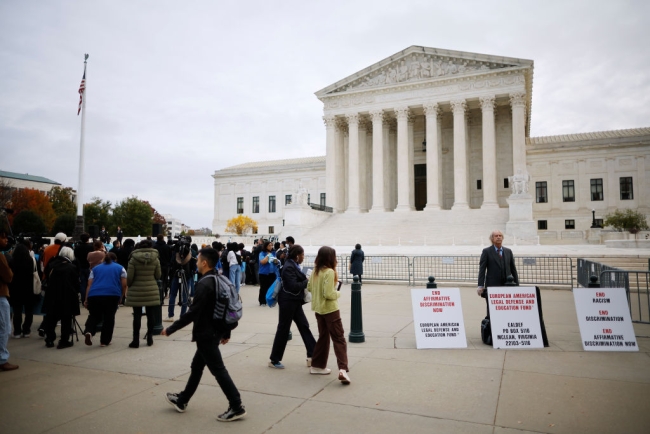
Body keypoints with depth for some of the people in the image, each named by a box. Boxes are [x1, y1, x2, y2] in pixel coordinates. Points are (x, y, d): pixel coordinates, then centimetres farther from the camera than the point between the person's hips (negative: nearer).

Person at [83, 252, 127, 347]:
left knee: (93, 316, 13)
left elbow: (89, 285, 13)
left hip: (94, 295, 2)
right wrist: (121, 297, 18)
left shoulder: (95, 268, 24)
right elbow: (124, 285, 7)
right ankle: (105, 341, 14)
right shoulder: (120, 268, 18)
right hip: (112, 295, -2)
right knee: (109, 318, 10)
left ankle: (89, 331, -14)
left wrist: (86, 300, 11)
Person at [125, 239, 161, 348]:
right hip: (152, 291, 1)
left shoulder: (133, 259, -5)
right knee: (150, 314, 9)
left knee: (137, 315, 4)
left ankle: (136, 340, 7)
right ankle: (150, 338, 15)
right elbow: (158, 276, 4)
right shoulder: (155, 259, -1)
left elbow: (129, 277, -6)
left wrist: (129, 286, 12)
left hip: (136, 291, -1)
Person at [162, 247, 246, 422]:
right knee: (197, 367, 21)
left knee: (218, 370, -2)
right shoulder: (220, 280, 7)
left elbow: (192, 313, -23)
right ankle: (182, 400, 37)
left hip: (206, 335, -10)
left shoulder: (204, 284, -21)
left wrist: (170, 329, -13)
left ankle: (236, 407, 4)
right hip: (214, 332, 10)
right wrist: (226, 332, 20)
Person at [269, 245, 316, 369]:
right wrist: (307, 281, -14)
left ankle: (312, 355, 15)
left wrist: (306, 280, -2)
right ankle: (274, 360, 14)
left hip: (294, 301, 10)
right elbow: (294, 286, -25)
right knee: (283, 330, 1)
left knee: (304, 326, 9)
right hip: (288, 301, -10)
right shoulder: (289, 267, -19)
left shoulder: (294, 265, 10)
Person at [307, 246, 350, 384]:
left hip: (318, 309, 8)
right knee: (339, 339, -4)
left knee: (323, 337, 20)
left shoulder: (315, 271, 4)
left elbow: (309, 288, 14)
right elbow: (329, 294, -23)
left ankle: (317, 366, 25)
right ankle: (343, 370, -15)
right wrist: (338, 294, -5)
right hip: (330, 309, -8)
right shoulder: (329, 272, -19)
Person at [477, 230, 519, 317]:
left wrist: (517, 284, 9)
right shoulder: (486, 251, 2)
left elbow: (513, 269, 15)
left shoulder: (508, 251, 14)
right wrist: (480, 286, -9)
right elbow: (482, 269, -2)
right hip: (492, 286, -3)